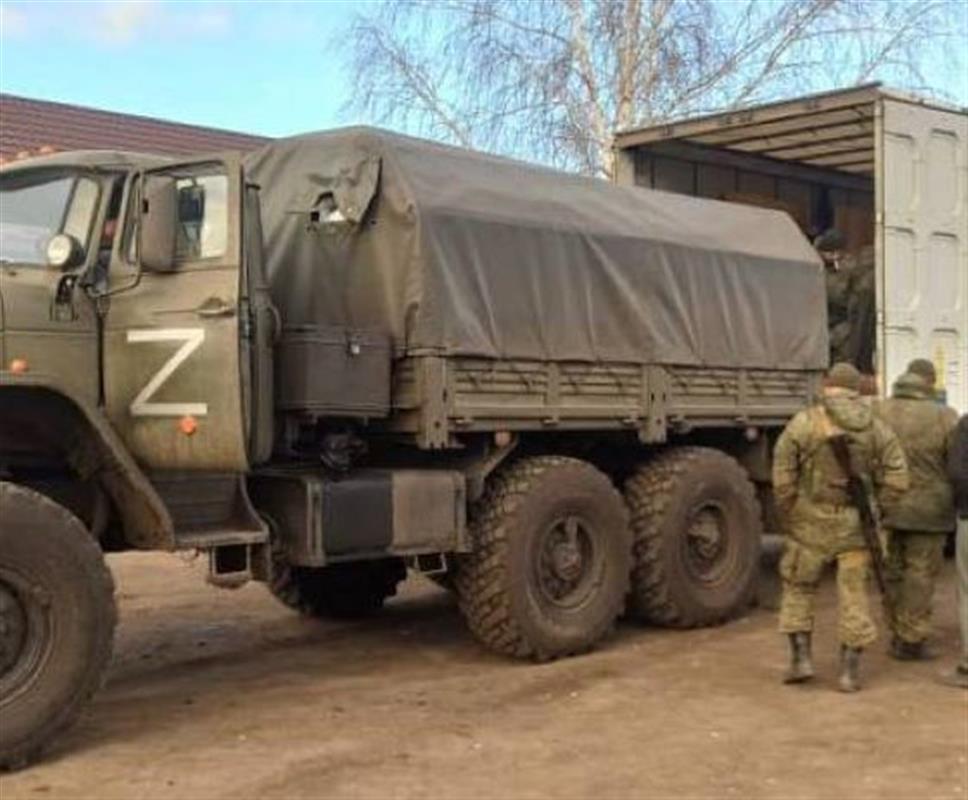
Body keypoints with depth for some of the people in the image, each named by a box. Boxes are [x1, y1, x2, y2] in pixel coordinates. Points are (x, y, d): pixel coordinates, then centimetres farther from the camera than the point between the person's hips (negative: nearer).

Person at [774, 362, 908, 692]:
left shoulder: (803, 423, -8)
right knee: (853, 595, 10)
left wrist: (787, 519, 2)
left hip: (812, 523, -2)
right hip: (855, 526, 2)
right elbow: (896, 480, -4)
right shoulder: (877, 428, 1)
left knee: (798, 586, 15)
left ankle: (801, 658, 9)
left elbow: (783, 478, -11)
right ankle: (850, 671, 10)